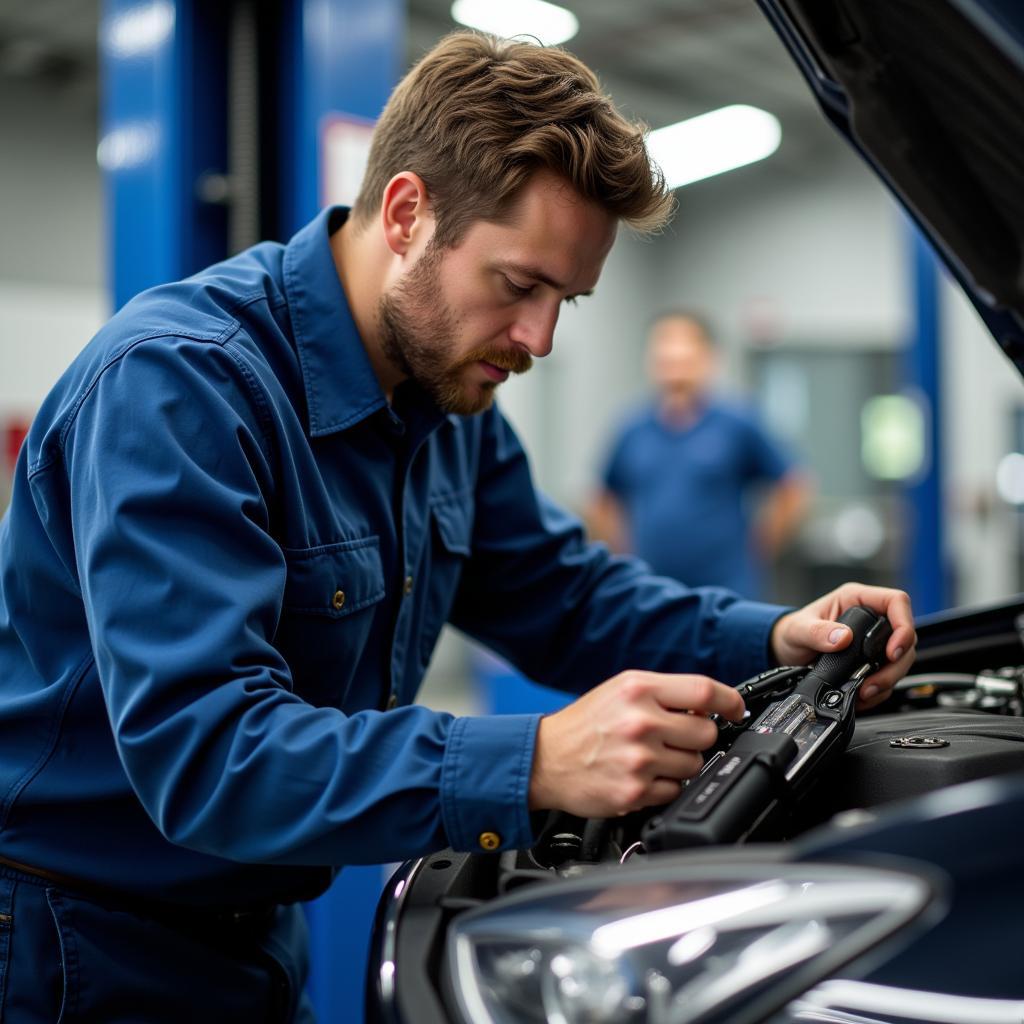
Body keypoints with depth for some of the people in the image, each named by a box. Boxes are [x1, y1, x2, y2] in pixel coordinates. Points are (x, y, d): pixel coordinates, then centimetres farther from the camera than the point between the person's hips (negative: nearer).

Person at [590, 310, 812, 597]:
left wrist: (757, 551, 2)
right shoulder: (633, 433, 5)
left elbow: (792, 493, 4)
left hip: (725, 592, -2)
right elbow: (603, 506, 18)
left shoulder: (737, 426, -1)